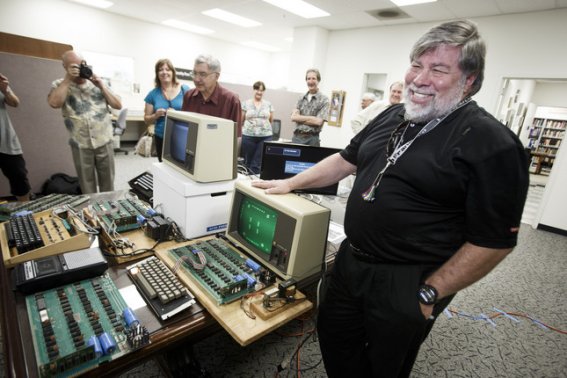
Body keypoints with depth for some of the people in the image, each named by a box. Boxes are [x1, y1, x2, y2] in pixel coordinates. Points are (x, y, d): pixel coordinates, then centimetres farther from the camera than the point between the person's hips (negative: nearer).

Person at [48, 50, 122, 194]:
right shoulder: (59, 84, 3)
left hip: (104, 143, 1)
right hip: (80, 146, 0)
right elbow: (54, 103, -17)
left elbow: (118, 105, 2)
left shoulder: (99, 83, 8)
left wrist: (101, 86, -7)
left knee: (108, 184, 11)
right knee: (87, 186, 11)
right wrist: (68, 79, -13)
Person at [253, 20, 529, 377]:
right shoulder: (393, 116, 5)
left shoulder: (492, 145, -17)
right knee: (335, 339, 23)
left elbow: (495, 240, -15)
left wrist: (428, 295, -14)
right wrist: (290, 183, 8)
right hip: (351, 260, 7)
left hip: (405, 284, -6)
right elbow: (345, 160, 11)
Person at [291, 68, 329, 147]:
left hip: (312, 138, -4)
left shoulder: (324, 100, -2)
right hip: (297, 137, 4)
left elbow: (318, 121, -12)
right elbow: (293, 117, 1)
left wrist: (300, 118, -4)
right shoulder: (301, 98, 12)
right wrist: (311, 118, -8)